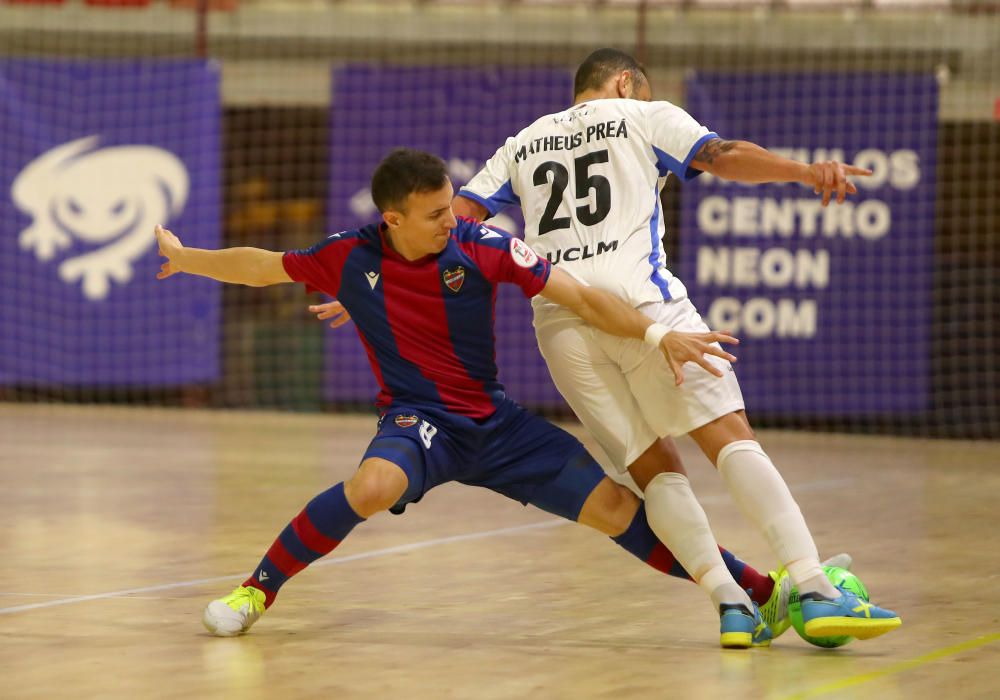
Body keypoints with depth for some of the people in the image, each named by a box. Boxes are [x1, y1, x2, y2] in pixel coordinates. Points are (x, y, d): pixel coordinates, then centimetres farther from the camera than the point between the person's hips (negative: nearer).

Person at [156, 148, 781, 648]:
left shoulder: (482, 246, -13)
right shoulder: (351, 257, -9)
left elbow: (582, 298, -14)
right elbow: (262, 267, 8)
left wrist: (659, 335, -25)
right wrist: (184, 259, 16)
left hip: (494, 420, 1)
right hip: (417, 422, -1)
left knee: (616, 508, -10)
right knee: (373, 486, -37)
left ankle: (757, 589, 0)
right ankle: (258, 590, -17)